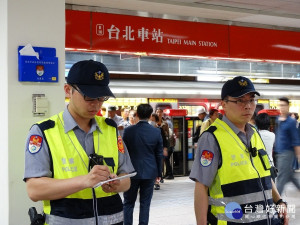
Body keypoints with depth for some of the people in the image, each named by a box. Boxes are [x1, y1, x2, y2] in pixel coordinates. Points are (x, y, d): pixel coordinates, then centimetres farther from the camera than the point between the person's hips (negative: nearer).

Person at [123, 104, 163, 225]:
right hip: (149, 172, 1)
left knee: (128, 203, 10)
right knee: (145, 204, 8)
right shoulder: (156, 132, -5)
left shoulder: (128, 131, -8)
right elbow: (159, 154, 1)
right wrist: (159, 172, 12)